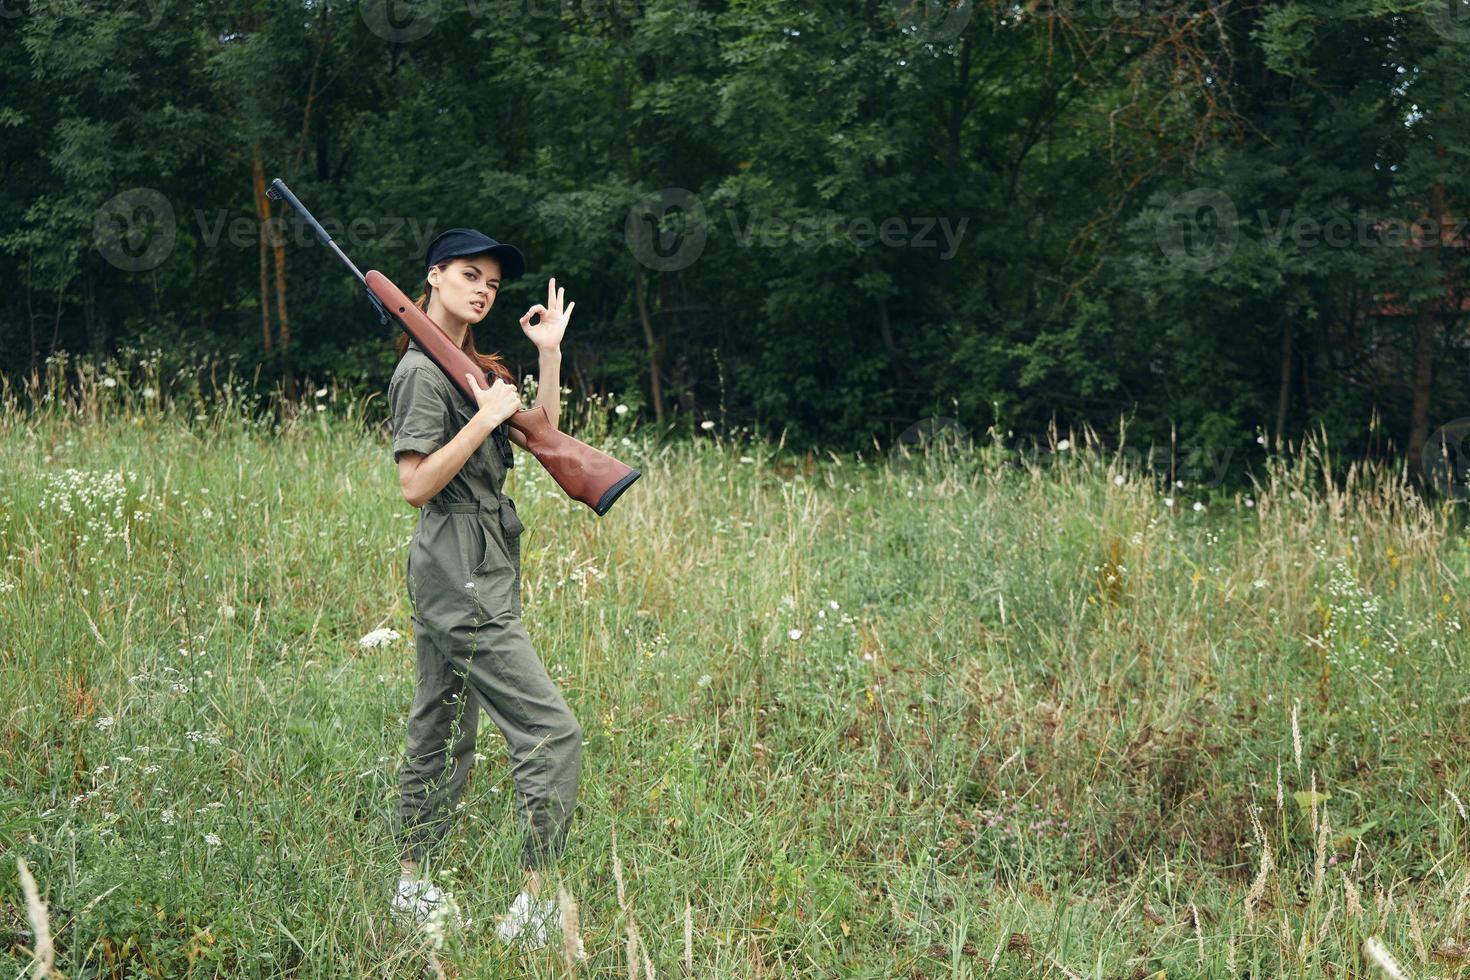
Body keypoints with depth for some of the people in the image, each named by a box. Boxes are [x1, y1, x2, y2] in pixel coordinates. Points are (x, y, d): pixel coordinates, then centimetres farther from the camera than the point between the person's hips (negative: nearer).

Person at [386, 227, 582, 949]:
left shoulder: (472, 363, 16)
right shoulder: (422, 372, -12)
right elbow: (415, 485, -18)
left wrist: (550, 353, 7)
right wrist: (486, 415, -19)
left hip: (478, 568, 10)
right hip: (460, 572, -10)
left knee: (441, 737, 16)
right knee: (552, 733, -12)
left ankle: (412, 889, 25)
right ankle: (533, 909, -10)